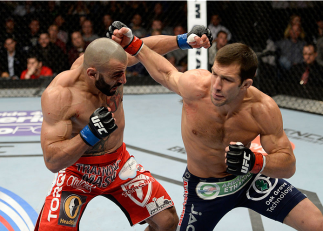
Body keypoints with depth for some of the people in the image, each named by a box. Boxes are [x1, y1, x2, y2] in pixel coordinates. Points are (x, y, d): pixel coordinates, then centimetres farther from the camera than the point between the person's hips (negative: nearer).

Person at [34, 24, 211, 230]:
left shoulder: (104, 60, -16)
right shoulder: (58, 95, -30)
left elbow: (146, 47, 3)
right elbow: (52, 161, -31)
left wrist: (183, 41, -7)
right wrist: (89, 135, -42)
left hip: (120, 163, 5)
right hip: (78, 172, -5)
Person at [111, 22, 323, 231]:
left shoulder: (264, 110, -27)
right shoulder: (195, 86, -29)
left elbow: (288, 165, -20)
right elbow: (167, 74, -4)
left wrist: (254, 162, -40)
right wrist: (132, 44, -5)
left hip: (249, 177, 1)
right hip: (204, 187, -1)